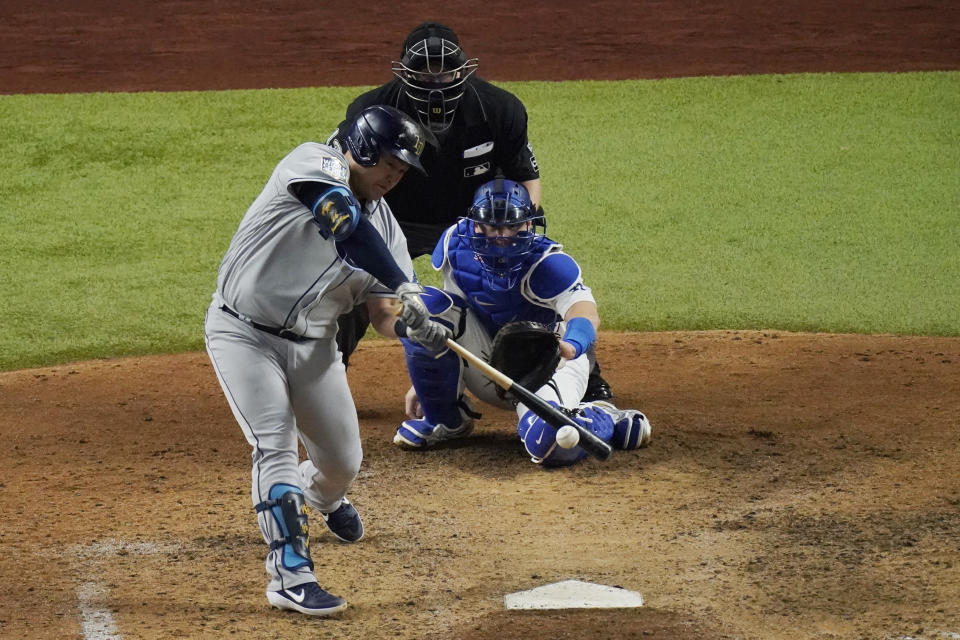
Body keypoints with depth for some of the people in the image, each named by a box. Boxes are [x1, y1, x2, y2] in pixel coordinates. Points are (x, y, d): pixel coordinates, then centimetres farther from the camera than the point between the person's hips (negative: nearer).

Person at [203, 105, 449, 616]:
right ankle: (290, 573, -20)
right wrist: (404, 290, -38)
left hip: (311, 345, 6)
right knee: (275, 446, -19)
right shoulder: (313, 165, -16)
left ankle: (324, 496, 47)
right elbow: (350, 224, -34)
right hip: (244, 333, -6)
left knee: (343, 461, 11)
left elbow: (382, 314, 2)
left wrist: (408, 325, -23)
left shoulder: (384, 224, 4)